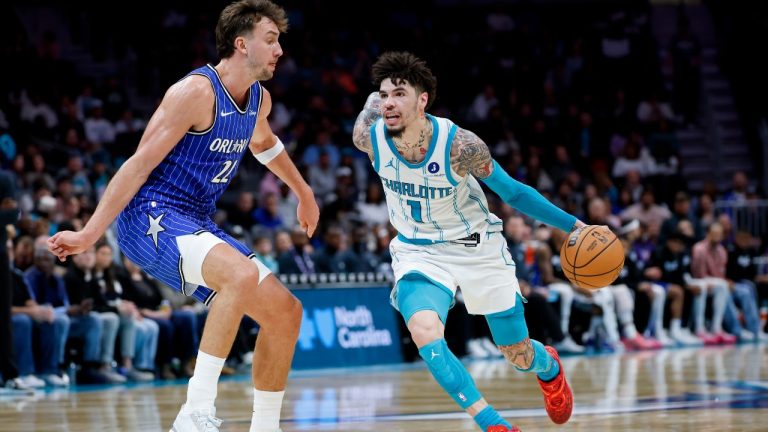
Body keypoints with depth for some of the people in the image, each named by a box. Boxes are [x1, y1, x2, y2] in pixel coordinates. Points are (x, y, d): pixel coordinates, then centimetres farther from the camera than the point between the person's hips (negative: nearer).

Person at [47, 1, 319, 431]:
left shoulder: (260, 99, 9)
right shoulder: (197, 91, -17)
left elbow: (264, 143, 34)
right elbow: (140, 163, -19)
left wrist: (304, 193, 44)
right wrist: (90, 234, -22)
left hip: (197, 225, 9)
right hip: (151, 218, -9)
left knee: (286, 311, 3)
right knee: (243, 274, -35)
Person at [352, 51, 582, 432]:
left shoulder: (459, 146, -29)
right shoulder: (369, 138, -22)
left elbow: (513, 193, -14)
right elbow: (372, 100, 2)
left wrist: (573, 225, -14)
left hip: (477, 247, -1)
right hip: (418, 252, 1)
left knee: (518, 355, 12)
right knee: (425, 335, -30)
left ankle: (548, 366, 51)